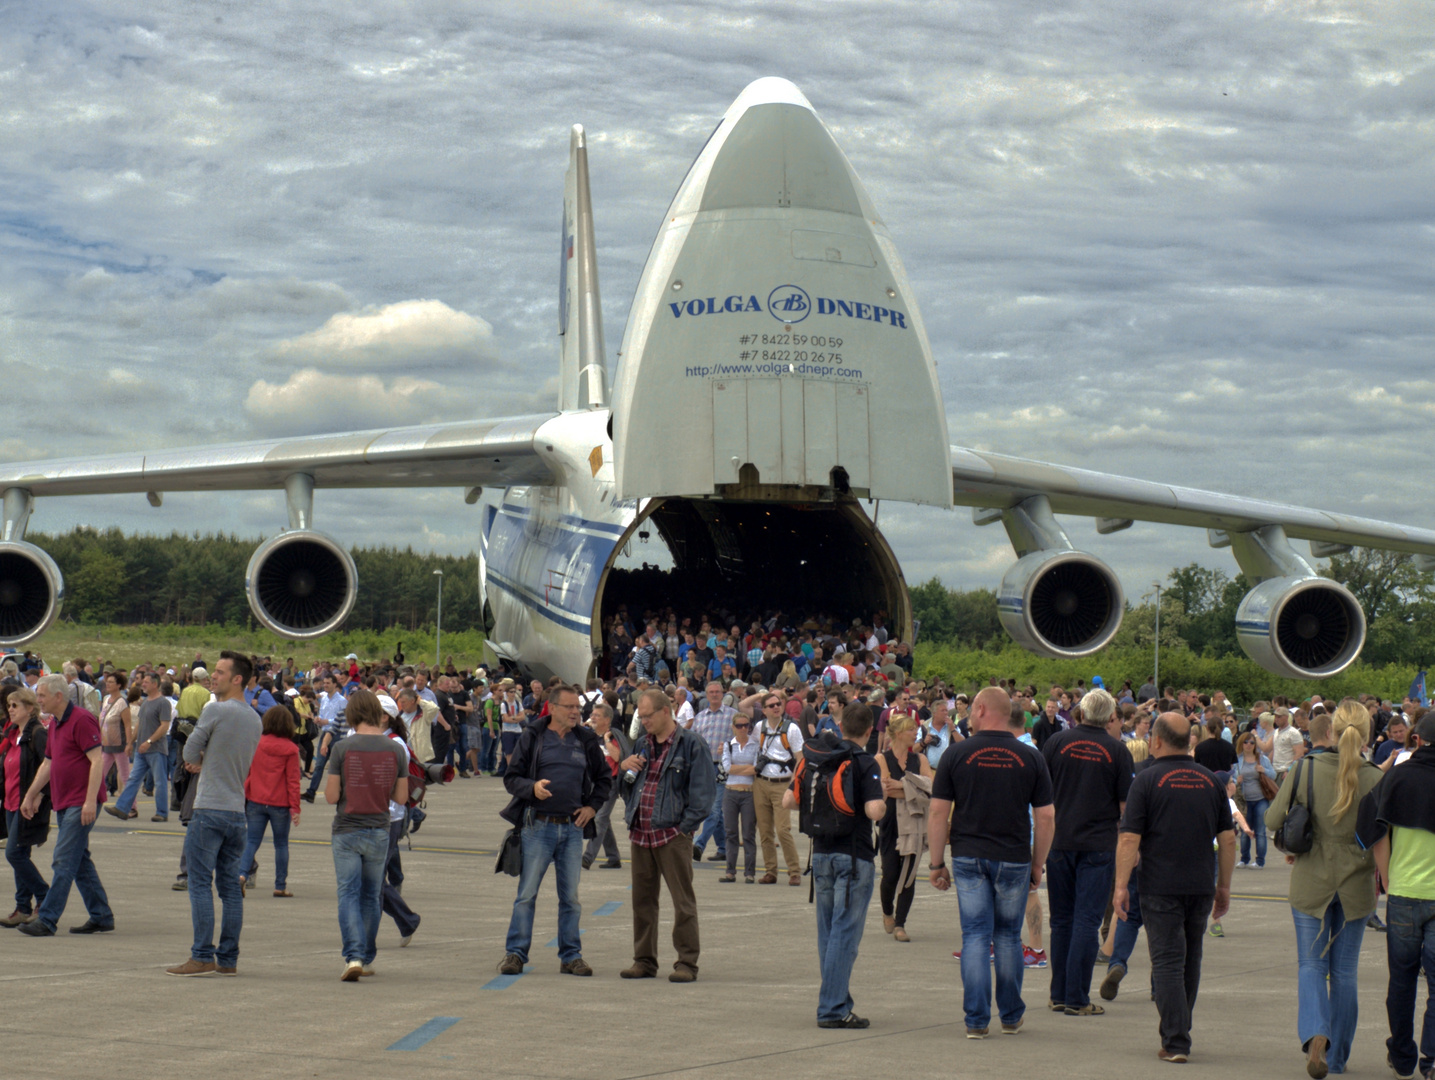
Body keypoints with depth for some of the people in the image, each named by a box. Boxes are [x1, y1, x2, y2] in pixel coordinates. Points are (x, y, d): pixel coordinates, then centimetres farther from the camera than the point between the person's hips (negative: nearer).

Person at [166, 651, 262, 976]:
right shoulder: (255, 720, 12)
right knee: (230, 886, 9)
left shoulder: (215, 711, -11)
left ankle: (202, 957, -9)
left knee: (200, 884, -5)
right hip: (238, 812, 7)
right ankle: (228, 959, 10)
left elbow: (189, 751, -5)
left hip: (210, 810, -7)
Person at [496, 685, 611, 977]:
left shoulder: (587, 740, 9)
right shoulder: (533, 737, 1)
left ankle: (571, 955, 14)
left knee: (571, 896, 7)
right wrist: (532, 787, -19)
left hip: (573, 827, 3)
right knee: (527, 893, -4)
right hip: (538, 826, -3)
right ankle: (515, 953, 2)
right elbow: (511, 779, 0)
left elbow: (604, 777, 22)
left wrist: (593, 806, 9)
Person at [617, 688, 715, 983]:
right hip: (640, 833, 7)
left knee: (682, 900, -5)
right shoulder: (642, 745, 17)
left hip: (673, 834, -7)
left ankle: (687, 962, -1)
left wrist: (686, 825, -13)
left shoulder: (691, 744, -3)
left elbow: (703, 791, -7)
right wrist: (624, 768, 3)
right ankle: (644, 960, 17)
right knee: (642, 898, 10)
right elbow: (626, 787, 24)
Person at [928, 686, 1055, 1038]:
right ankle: (1011, 1015, 22)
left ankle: (976, 1020, -1)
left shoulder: (957, 754, -3)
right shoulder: (1030, 758, 1)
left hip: (968, 857, -1)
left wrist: (937, 863, 3)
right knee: (1008, 937, 14)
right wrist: (1038, 864, 9)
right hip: (1013, 859, 1)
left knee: (975, 936, 2)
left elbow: (938, 812, -4)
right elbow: (1046, 816, 0)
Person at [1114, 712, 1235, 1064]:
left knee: (1168, 962, -3)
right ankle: (1179, 1032, 28)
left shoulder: (1147, 780, -6)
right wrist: (1224, 886, 18)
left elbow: (1129, 838, -11)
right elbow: (1228, 839, 10)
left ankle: (1175, 1042, -10)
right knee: (1190, 962, 17)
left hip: (1161, 887, -4)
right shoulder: (1210, 781, 8)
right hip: (1201, 886, 4)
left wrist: (1121, 886, -6)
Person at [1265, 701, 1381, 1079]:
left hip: (1310, 882, -1)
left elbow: (1273, 821, -7)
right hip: (1356, 886, 1)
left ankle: (1316, 1035, -18)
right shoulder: (1374, 779, -11)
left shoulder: (1304, 770, -11)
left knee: (1312, 966, 8)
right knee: (1344, 972, 13)